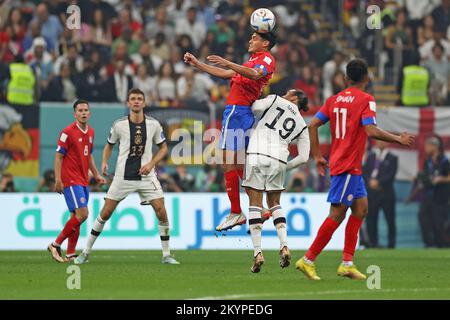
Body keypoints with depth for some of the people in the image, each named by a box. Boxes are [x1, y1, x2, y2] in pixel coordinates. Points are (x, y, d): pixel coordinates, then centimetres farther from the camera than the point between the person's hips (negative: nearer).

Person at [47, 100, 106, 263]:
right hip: (71, 180, -8)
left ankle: (70, 254, 10)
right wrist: (58, 180, -16)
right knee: (82, 214, -17)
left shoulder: (90, 132, 13)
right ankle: (56, 245, -8)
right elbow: (58, 156, -10)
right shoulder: (68, 132, -10)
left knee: (76, 217, 7)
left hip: (83, 180, 8)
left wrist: (96, 175, 19)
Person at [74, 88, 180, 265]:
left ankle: (166, 255, 3)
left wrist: (151, 163, -7)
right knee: (105, 213, -1)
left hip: (146, 176, 1)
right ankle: (86, 252, 10)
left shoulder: (153, 124, -2)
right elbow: (109, 145, 12)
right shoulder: (119, 125, -4)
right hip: (122, 176, -1)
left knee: (161, 212, -10)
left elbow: (163, 147, 9)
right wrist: (104, 162, -6)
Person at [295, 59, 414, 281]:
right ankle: (308, 260, -7)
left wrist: (317, 156, 12)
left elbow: (313, 125, 7)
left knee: (361, 208, 13)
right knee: (337, 214, -7)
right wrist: (399, 139, -8)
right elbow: (371, 131, -20)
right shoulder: (366, 100, -9)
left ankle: (347, 263, 9)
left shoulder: (334, 99, 11)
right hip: (348, 166, -8)